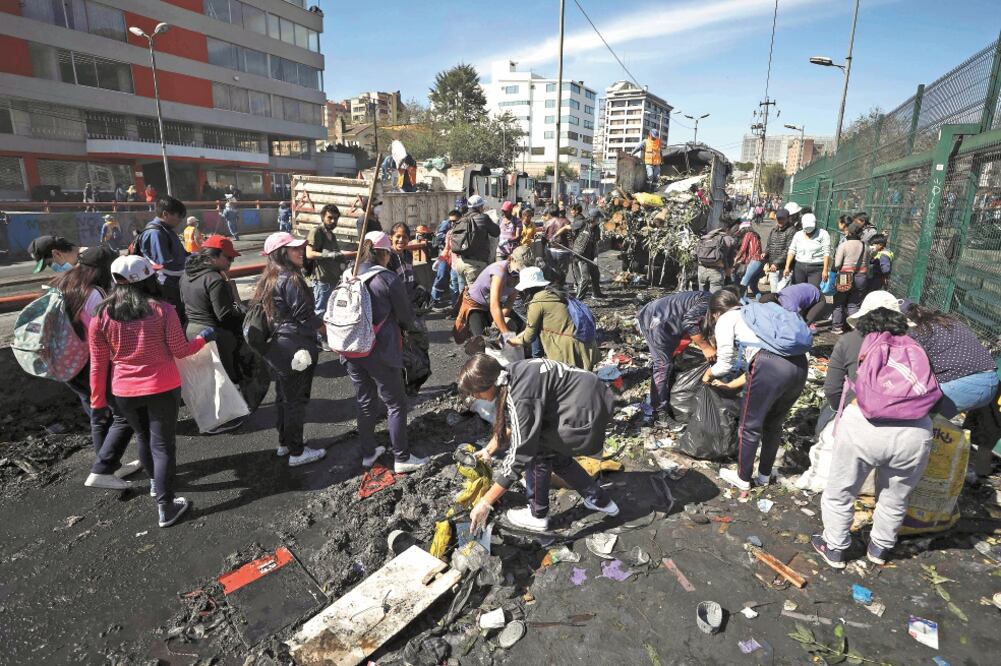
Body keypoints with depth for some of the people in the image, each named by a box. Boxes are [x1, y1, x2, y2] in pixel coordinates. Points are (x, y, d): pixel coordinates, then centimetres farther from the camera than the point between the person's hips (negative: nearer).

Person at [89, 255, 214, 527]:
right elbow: (180, 351, -6)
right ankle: (165, 507, 6)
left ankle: (155, 482, 47)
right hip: (163, 388, -3)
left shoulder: (102, 315, -5)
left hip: (125, 391, 4)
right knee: (163, 444, 4)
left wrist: (97, 400, 10)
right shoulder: (162, 310, -13)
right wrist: (203, 338, 12)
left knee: (143, 437, 25)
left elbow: (98, 364, 0)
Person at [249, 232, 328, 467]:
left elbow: (264, 311, 16)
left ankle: (284, 443, 35)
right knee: (297, 399, 2)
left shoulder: (268, 279, 9)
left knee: (283, 396, 20)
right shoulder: (291, 280, -19)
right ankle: (297, 452, 13)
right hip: (296, 349, -9)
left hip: (276, 348, 9)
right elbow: (305, 316, -19)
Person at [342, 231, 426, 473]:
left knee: (365, 402, 18)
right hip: (380, 352, -5)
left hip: (351, 351, 5)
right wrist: (405, 325, 18)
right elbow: (406, 315, -5)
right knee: (396, 404, 8)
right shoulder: (388, 278, -13)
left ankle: (368, 453, 30)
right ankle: (402, 458, 14)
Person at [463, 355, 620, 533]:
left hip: (588, 416, -9)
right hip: (592, 397, 9)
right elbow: (509, 422, 18)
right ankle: (600, 500, 33)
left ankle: (538, 515, 17)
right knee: (552, 452, 21)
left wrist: (485, 503, -18)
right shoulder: (510, 375, 0)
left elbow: (519, 455, -23)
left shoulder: (521, 397, -26)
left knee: (537, 451, -1)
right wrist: (488, 450, 23)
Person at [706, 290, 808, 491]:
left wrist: (709, 373, 29)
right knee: (774, 424, 25)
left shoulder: (725, 320, 11)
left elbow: (726, 364, 8)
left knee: (750, 427, 13)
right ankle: (764, 475, 41)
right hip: (799, 364, 7)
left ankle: (743, 478, 31)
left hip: (770, 368, -7)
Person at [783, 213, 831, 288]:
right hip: (799, 268, 4)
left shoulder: (823, 234, 0)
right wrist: (787, 267, -3)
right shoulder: (798, 235, 11)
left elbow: (826, 253, -6)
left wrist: (825, 270, -13)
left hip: (816, 269, -4)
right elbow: (791, 251, 7)